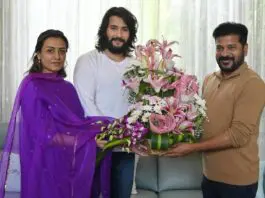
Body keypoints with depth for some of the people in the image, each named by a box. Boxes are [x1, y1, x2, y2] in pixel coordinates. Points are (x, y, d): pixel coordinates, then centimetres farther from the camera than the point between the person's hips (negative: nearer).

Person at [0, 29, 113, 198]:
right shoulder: (32, 86, -11)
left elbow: (75, 125, 9)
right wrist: (91, 141, -20)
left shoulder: (68, 87, 8)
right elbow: (46, 136, -17)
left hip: (72, 165, 6)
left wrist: (96, 132, -10)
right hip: (47, 167, -6)